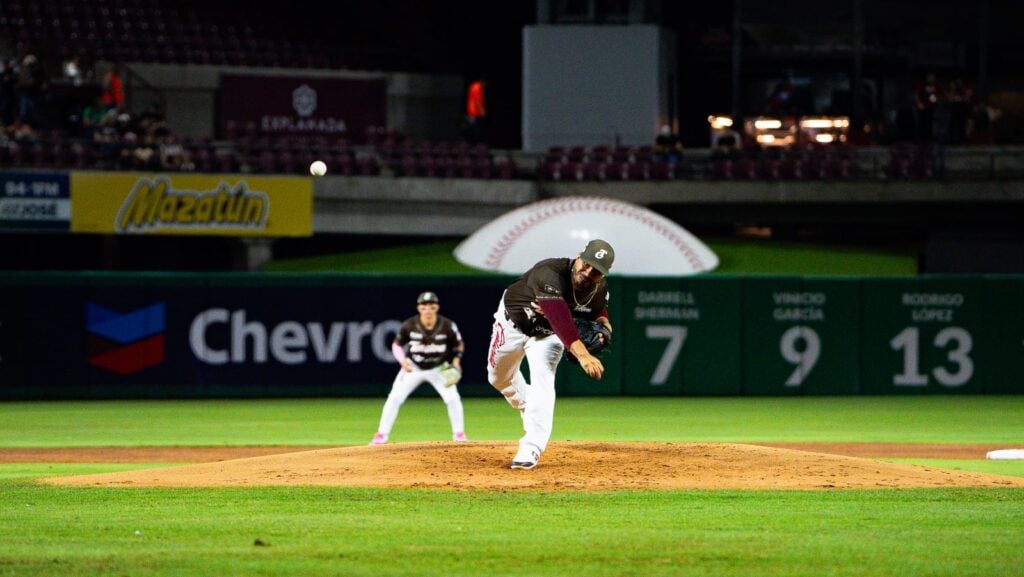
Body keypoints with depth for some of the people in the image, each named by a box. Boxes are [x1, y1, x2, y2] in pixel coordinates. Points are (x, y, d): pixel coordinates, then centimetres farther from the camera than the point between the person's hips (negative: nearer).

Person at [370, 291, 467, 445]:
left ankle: (459, 435, 4)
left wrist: (456, 361, -17)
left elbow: (458, 345, -1)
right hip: (413, 368, 0)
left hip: (438, 369, 0)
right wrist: (403, 360, -23)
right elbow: (396, 345, -6)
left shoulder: (447, 326, -18)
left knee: (453, 398, -14)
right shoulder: (409, 325, -19)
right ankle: (381, 435, -2)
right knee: (394, 398, -11)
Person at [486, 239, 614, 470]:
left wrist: (602, 323, -23)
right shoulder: (549, 273, -44)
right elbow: (560, 318, -58)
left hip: (547, 335, 2)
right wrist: (582, 354, -70)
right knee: (498, 378, 19)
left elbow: (599, 309, 2)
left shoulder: (600, 288, -23)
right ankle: (527, 408, 51)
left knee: (542, 380, -22)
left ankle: (530, 450, -25)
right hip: (513, 323, -2)